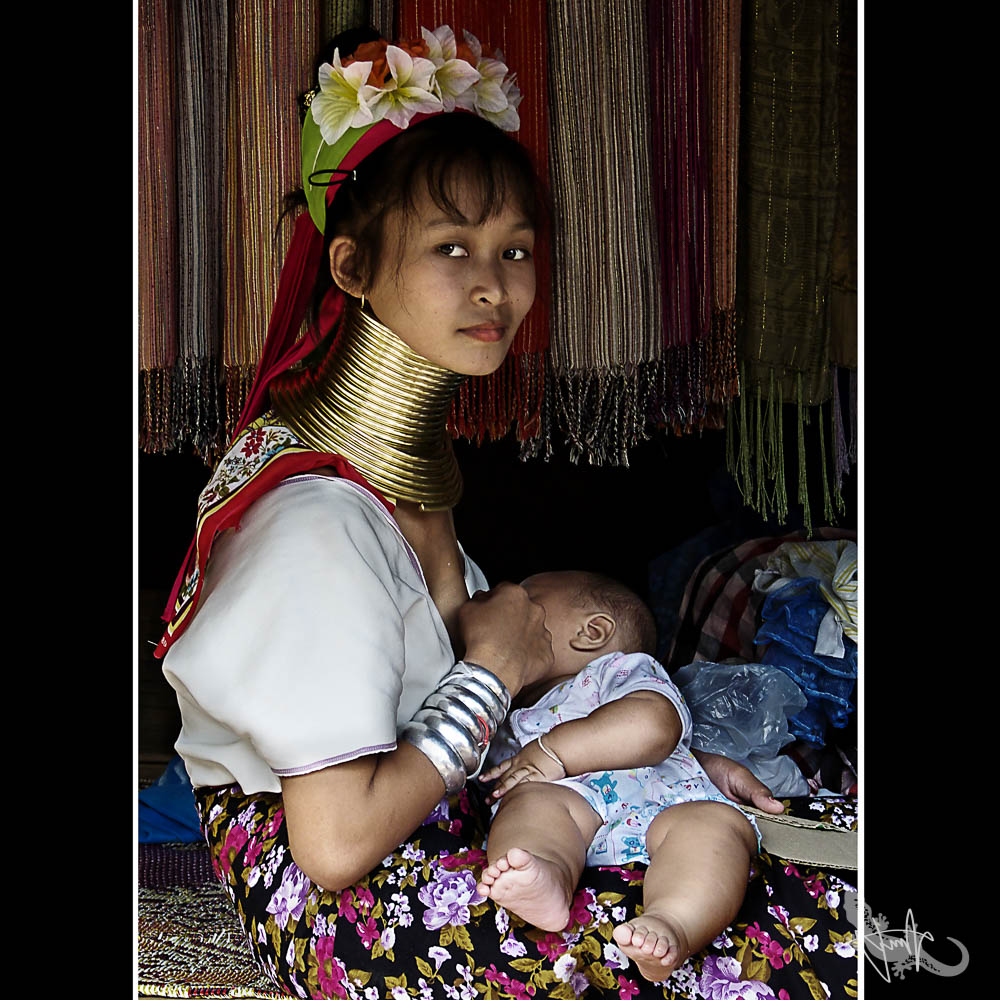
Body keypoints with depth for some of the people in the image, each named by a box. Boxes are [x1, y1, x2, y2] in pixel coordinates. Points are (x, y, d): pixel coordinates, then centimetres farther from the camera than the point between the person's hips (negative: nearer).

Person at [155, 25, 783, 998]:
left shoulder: (416, 446, 6)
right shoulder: (318, 514, -24)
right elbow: (337, 841, -25)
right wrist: (495, 666, -14)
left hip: (436, 829, 8)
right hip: (331, 912, -8)